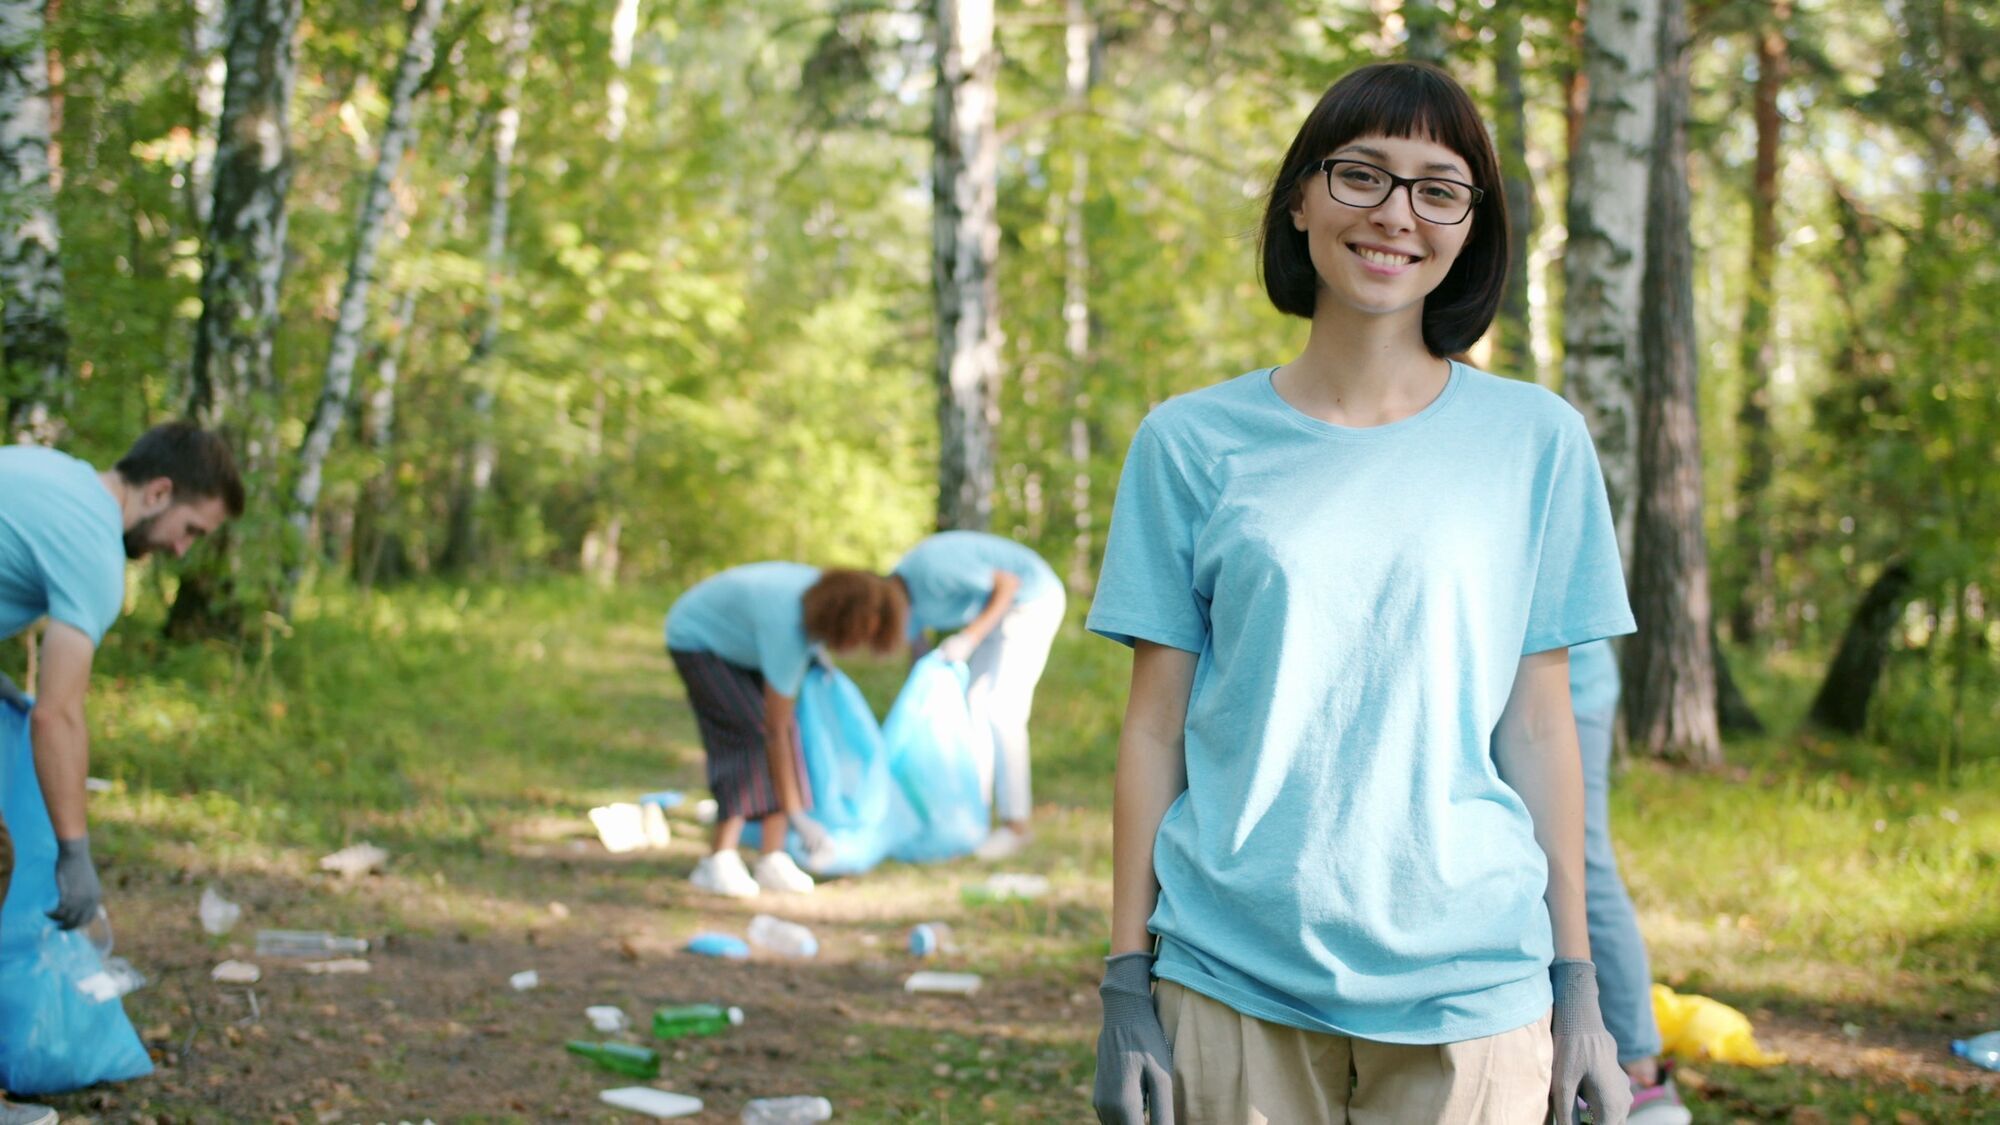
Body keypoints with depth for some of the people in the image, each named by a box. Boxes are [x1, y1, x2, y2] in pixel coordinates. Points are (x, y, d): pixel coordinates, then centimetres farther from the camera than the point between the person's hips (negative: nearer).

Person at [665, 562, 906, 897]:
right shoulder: (788, 631, -41)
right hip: (698, 640, -8)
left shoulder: (829, 593, -20)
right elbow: (775, 731, -38)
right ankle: (719, 863, -24)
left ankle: (772, 860, -12)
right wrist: (796, 816, -36)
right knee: (752, 735, -23)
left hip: (737, 640, 8)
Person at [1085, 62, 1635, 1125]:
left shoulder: (1536, 441, 4)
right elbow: (1154, 726, 3)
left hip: (1471, 989, 1)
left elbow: (1538, 727, 5)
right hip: (1233, 986, 0)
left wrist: (1577, 983, 3)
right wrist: (1126, 982, 1)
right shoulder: (1190, 444, 2)